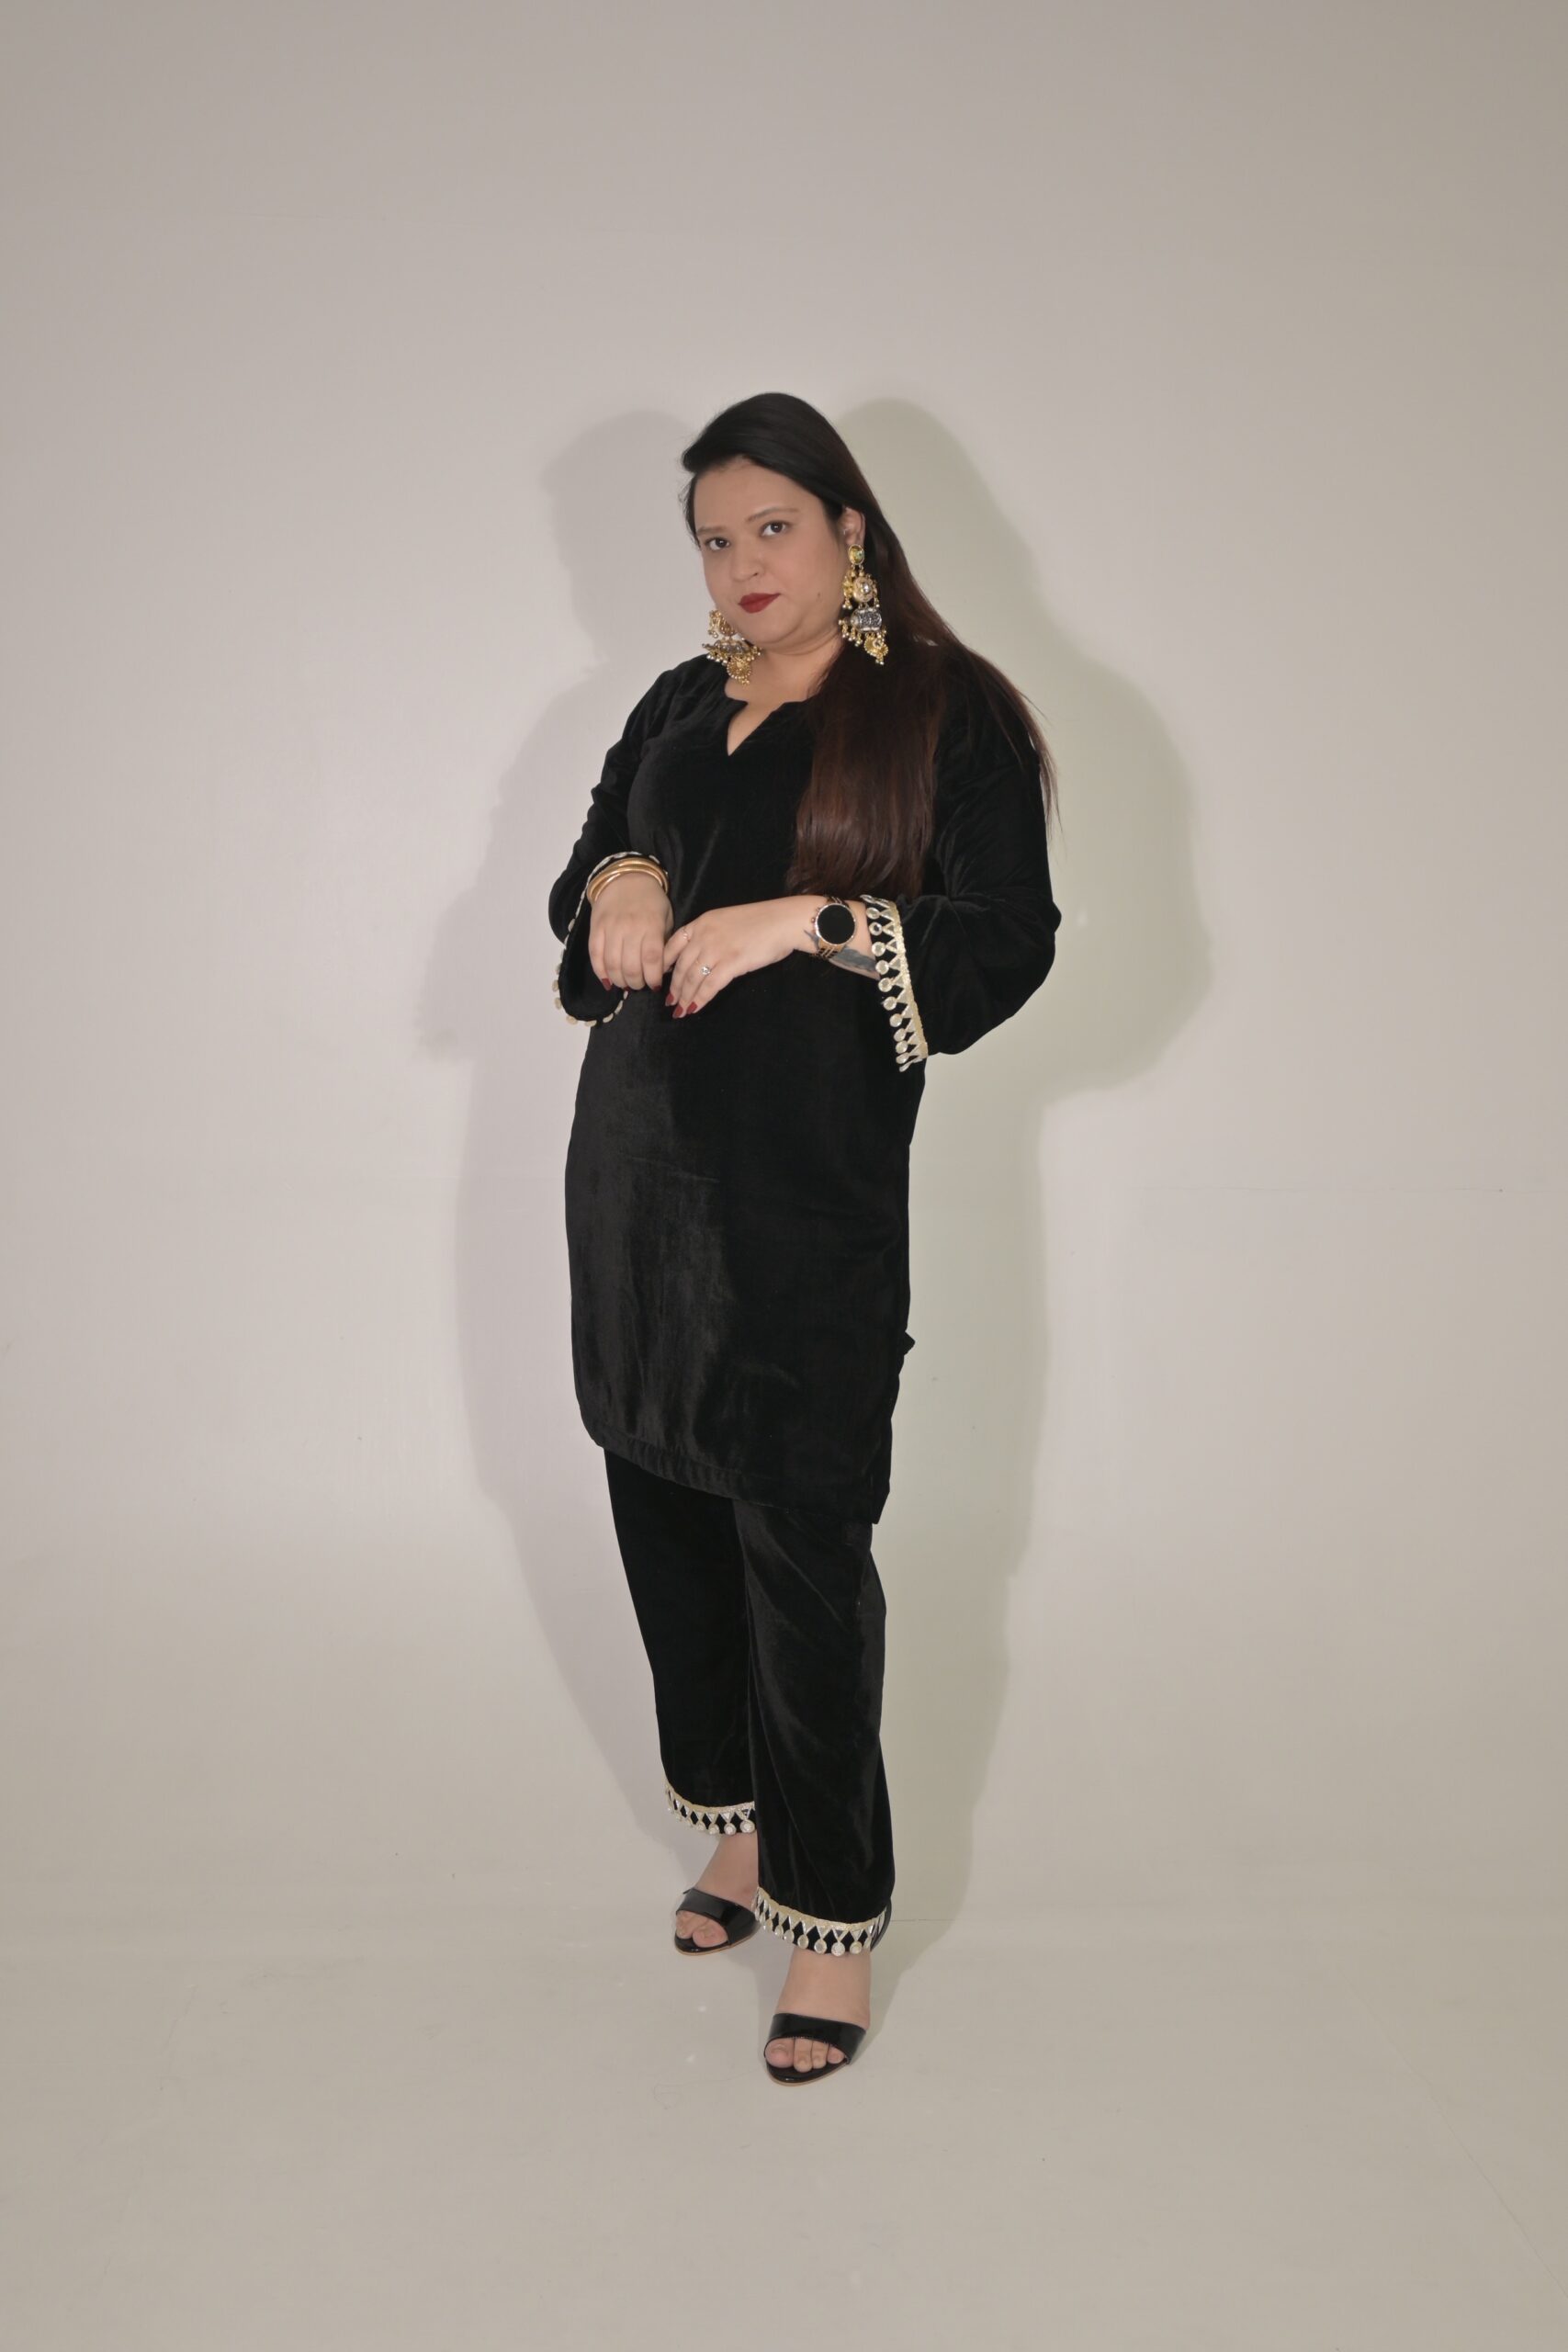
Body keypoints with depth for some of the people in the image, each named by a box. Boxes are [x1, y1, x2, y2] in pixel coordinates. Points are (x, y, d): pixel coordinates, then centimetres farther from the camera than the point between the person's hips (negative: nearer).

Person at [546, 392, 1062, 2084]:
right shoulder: (678, 710, 16)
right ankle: (738, 1823, 30)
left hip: (811, 1185, -6)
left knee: (801, 1539, -5)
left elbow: (1008, 946, -8)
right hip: (640, 1165, 6)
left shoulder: (948, 717, -2)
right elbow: (585, 872, 24)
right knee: (662, 1500, 10)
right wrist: (616, 884, 0)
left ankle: (833, 1912, 9)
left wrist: (807, 920, -19)